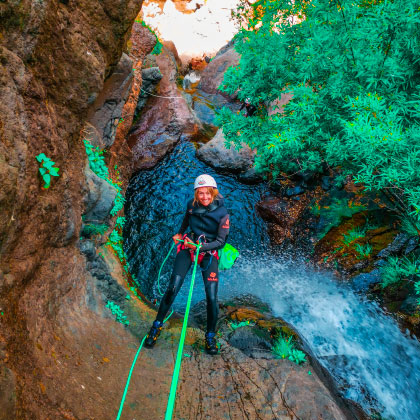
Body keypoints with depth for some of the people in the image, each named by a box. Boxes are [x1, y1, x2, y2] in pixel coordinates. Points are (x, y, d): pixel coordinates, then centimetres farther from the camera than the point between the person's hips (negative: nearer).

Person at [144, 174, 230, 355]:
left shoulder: (222, 213, -14)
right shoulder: (191, 204, -5)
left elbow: (221, 241, -11)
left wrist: (200, 247, -24)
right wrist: (180, 233, 31)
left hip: (209, 252, -2)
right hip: (188, 246, 2)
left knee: (211, 297, -9)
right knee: (172, 288, -9)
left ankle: (210, 337, 14)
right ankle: (157, 325, 14)